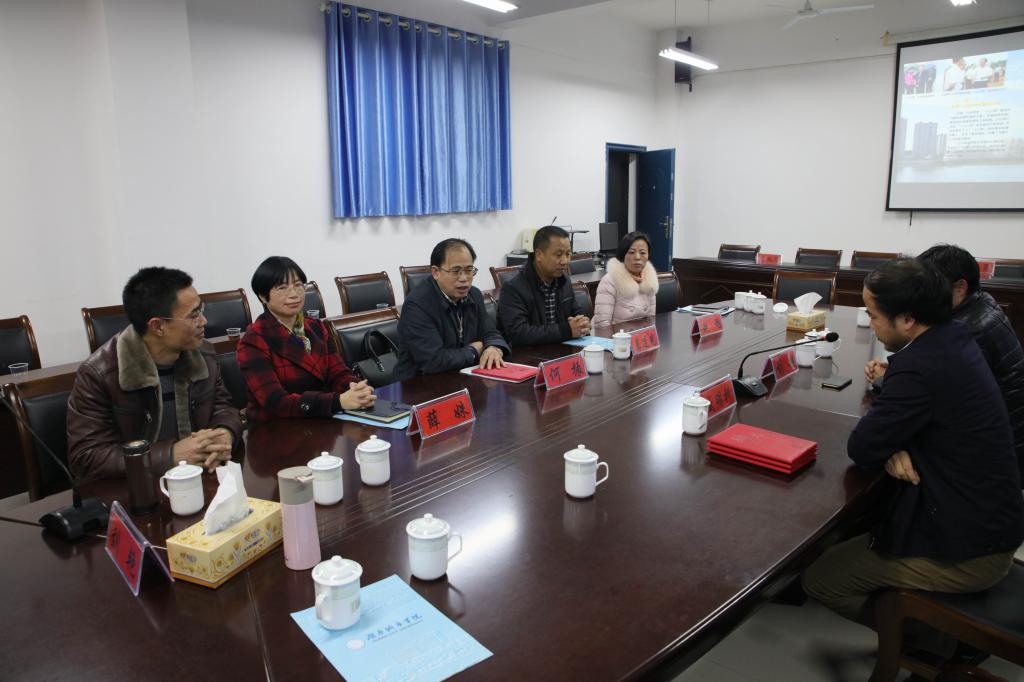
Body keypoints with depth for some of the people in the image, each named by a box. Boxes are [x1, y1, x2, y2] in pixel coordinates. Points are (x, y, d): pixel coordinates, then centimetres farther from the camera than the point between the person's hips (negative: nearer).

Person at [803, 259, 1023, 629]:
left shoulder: (921, 366, -29)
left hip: (967, 552, -9)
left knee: (818, 578, -3)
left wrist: (891, 446, -1)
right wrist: (895, 447, -11)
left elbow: (861, 448, -22)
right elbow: (910, 413, 9)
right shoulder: (953, 340, 0)